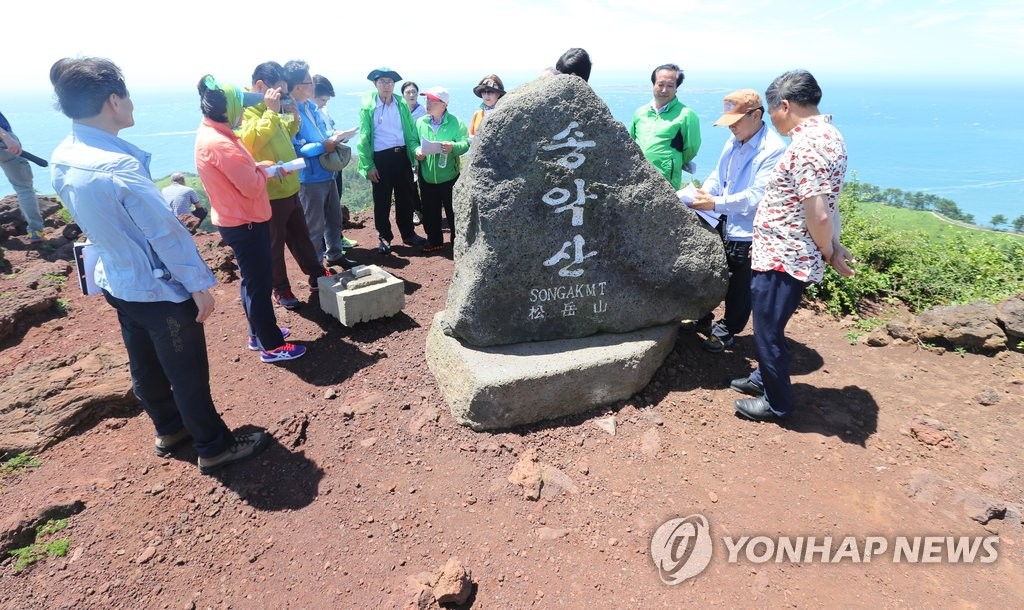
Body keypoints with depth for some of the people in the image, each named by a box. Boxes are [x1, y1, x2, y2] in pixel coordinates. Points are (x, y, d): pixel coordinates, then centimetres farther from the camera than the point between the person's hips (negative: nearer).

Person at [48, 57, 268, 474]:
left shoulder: (61, 159, -1)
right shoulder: (119, 166, -28)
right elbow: (166, 234, -24)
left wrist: (168, 194, 12)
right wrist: (199, 285, -15)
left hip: (118, 283, 9)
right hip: (160, 290, -9)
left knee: (145, 368, 23)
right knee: (188, 373, 6)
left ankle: (169, 429, 43)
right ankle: (215, 447, 22)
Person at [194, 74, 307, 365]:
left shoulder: (211, 135, 9)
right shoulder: (219, 143, -23)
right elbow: (251, 186, -22)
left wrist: (258, 167, 1)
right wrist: (263, 167, -5)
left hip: (240, 219, 10)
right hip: (244, 222, -10)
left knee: (254, 280, 19)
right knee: (258, 282, -2)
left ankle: (260, 333, 32)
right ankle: (272, 346, 9)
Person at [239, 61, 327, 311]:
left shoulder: (267, 108, 11)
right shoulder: (245, 109, -15)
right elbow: (252, 140, -31)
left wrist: (293, 118, 6)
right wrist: (271, 111, -27)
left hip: (290, 188, 8)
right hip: (269, 193, -8)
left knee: (301, 237, 19)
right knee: (274, 245, 7)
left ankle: (318, 277, 32)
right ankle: (281, 290, 21)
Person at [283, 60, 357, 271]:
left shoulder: (311, 106, 9)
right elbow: (293, 149, -25)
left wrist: (333, 137, 0)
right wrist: (323, 147, -23)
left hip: (327, 172, 9)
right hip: (310, 178, -9)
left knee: (334, 218, 20)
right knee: (314, 225, 5)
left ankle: (335, 254, 38)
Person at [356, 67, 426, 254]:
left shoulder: (402, 104, 6)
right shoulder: (368, 107, -3)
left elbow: (411, 132, 8)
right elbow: (364, 138, -4)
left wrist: (416, 149, -10)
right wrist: (368, 165, -9)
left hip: (402, 155, 3)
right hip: (380, 158, -3)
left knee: (406, 197, 12)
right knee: (382, 200, 5)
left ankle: (408, 233, 26)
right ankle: (384, 237, 18)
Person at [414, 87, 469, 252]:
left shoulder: (455, 122, -6)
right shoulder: (420, 122, 4)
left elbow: (465, 142, -12)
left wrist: (453, 147, -31)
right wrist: (417, 151, -13)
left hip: (449, 176, -4)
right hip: (427, 177, 4)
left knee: (453, 210, 6)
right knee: (430, 211, 12)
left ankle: (458, 240, 20)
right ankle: (434, 240, 27)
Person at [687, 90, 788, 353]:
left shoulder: (774, 149, -16)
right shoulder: (733, 142, 6)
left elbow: (757, 195, -23)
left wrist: (715, 203, -26)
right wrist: (701, 193, -9)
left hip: (748, 234, -6)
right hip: (723, 226, 7)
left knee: (740, 288, 8)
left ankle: (727, 331, 24)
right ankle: (703, 314, 40)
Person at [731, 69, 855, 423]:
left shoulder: (807, 144, -22)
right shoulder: (829, 134, 11)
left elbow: (818, 216, -26)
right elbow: (827, 205, 13)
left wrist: (828, 254, -10)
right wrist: (832, 247, 11)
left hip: (782, 261, -10)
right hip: (779, 256, 10)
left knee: (768, 331, 5)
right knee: (768, 326, 24)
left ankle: (777, 403, 23)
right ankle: (765, 378, 43)